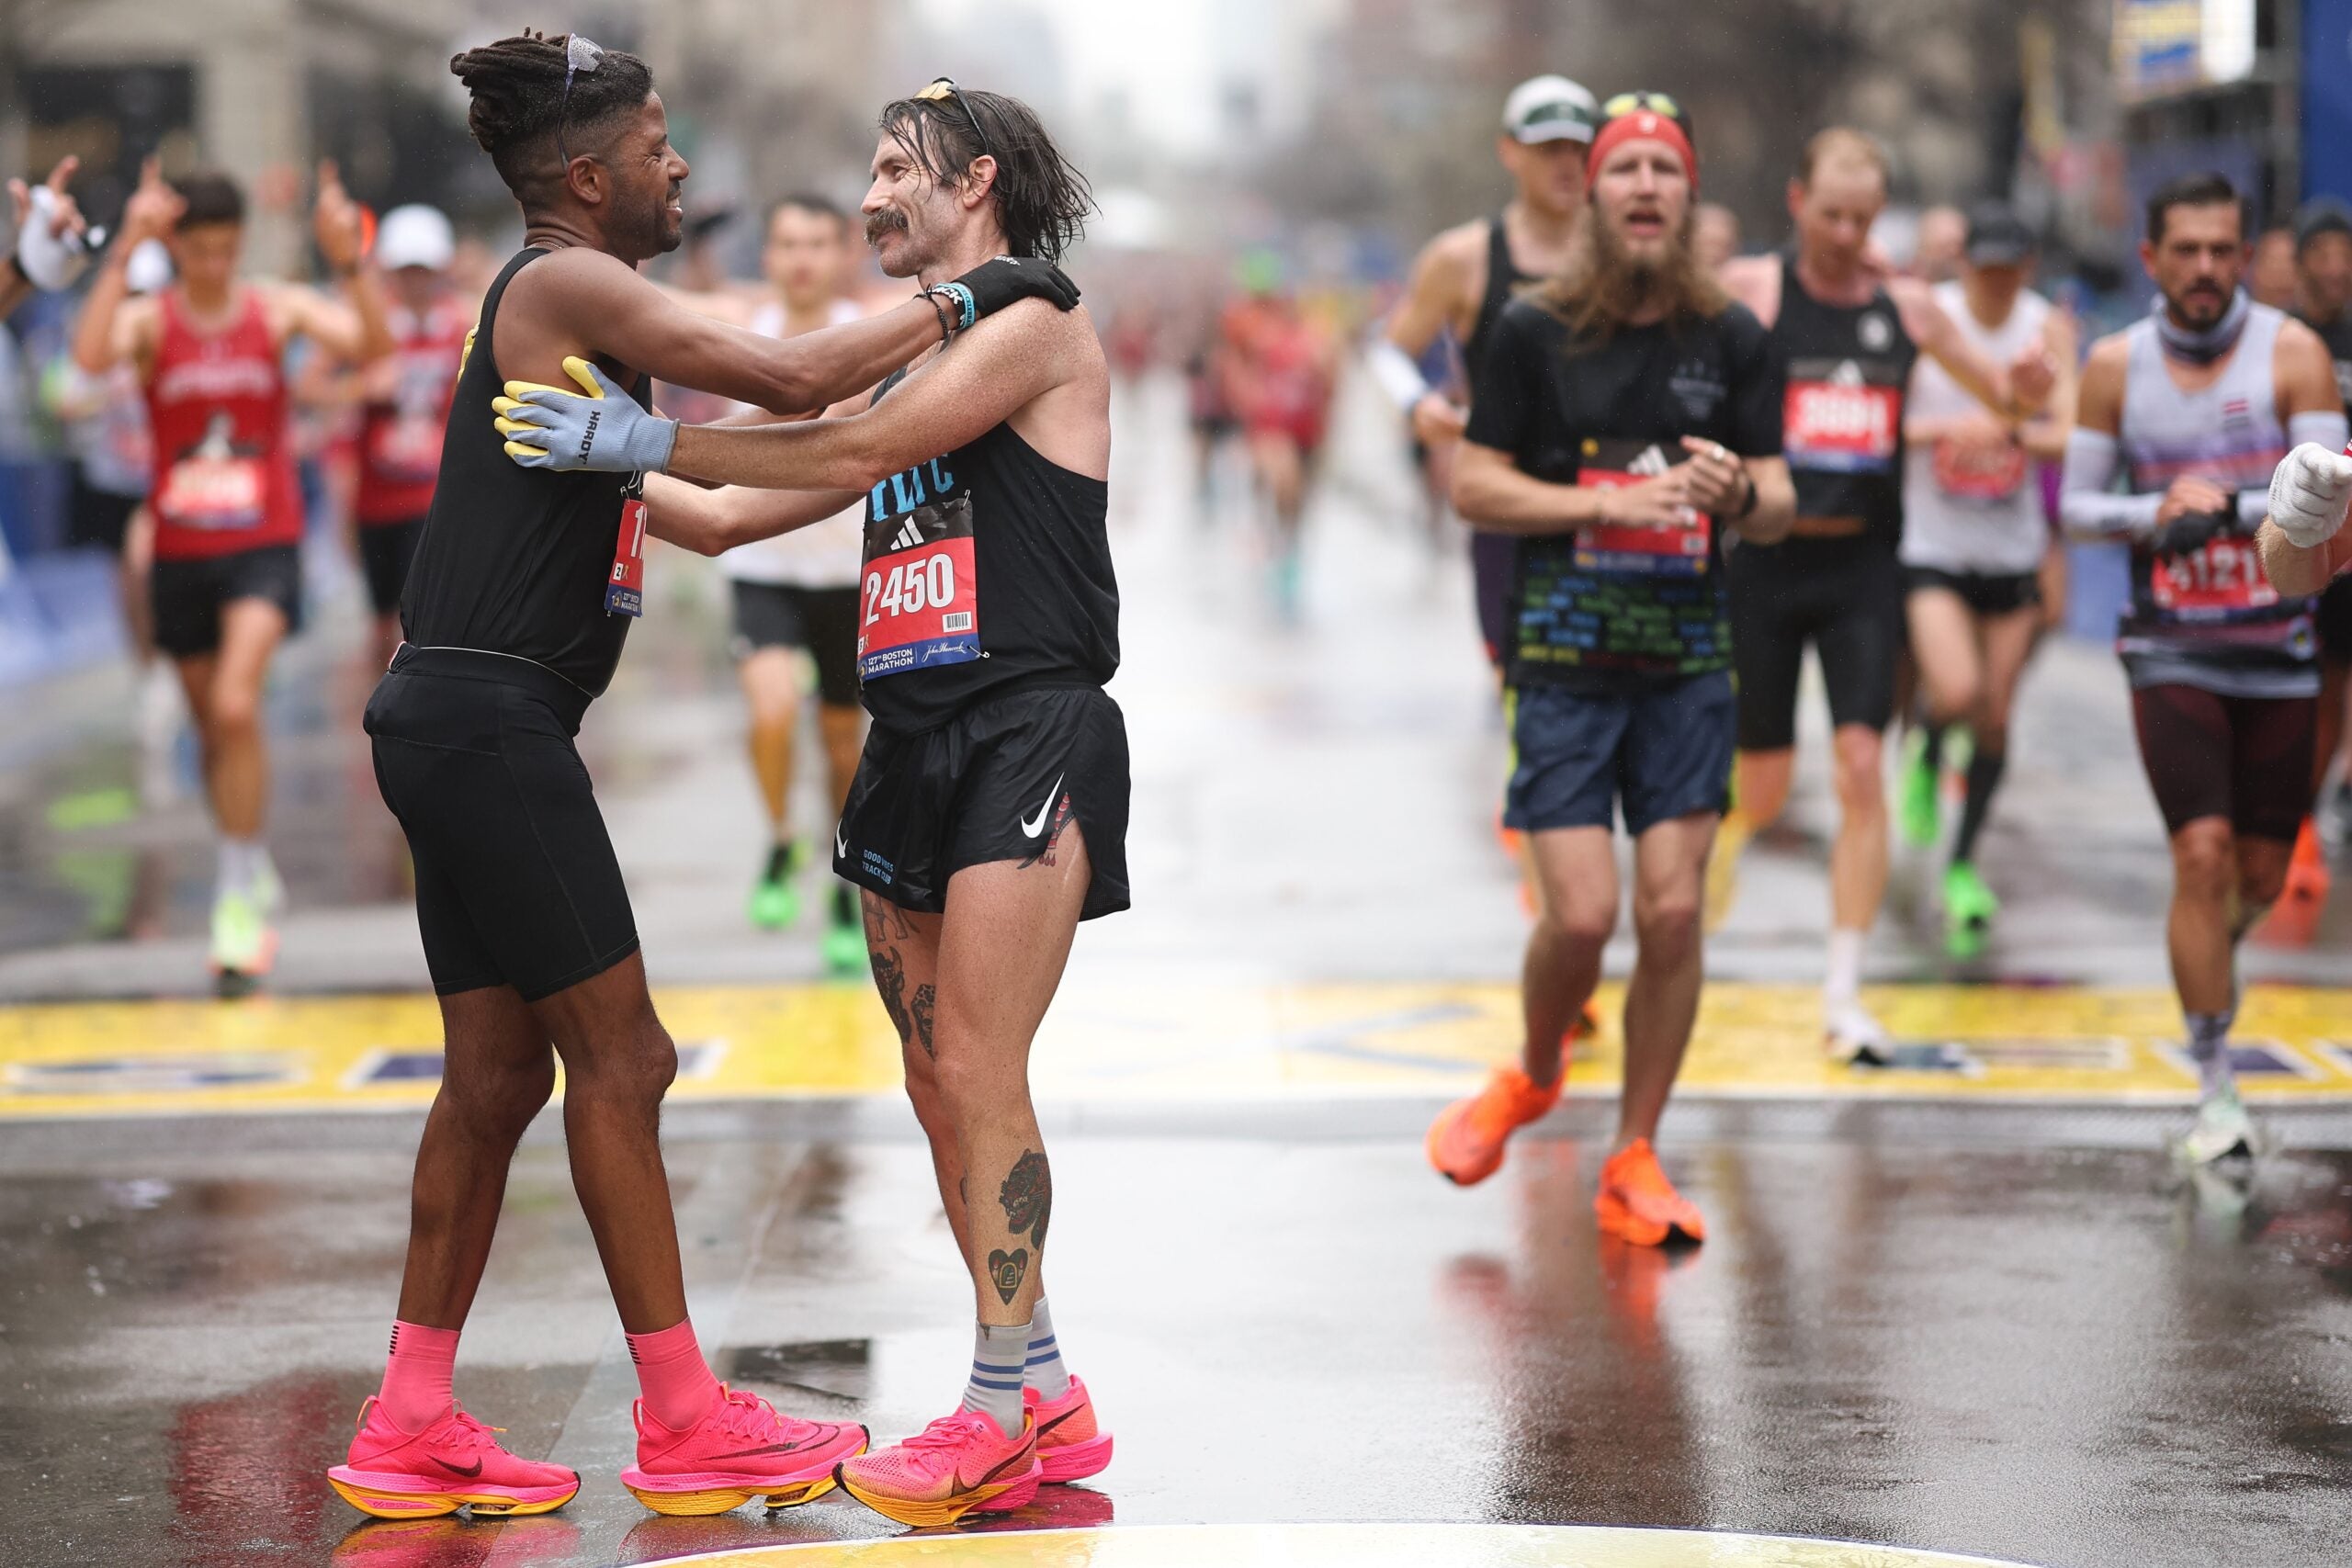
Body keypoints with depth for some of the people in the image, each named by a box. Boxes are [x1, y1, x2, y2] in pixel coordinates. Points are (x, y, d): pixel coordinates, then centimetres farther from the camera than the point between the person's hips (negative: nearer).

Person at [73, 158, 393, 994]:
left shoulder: (280, 309, -3)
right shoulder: (150, 318, -5)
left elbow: (373, 346, -18)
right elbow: (92, 355, -27)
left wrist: (350, 262, -34)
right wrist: (125, 251, -36)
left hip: (264, 546, -2)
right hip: (180, 551, 2)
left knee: (236, 706, -22)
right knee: (213, 729, 14)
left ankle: (237, 894, -13)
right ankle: (254, 877, 35)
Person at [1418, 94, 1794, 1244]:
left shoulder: (1732, 338, 5)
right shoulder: (1535, 330, -2)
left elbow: (1779, 504, 8)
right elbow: (1475, 488, -2)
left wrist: (1740, 497, -16)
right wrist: (1609, 504, -14)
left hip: (1689, 663, 2)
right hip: (1564, 660, -2)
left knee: (1673, 909, -3)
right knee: (1581, 914, -9)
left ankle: (1634, 1159, 11)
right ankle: (1533, 1076, 24)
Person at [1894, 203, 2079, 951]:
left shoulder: (2047, 327, -2)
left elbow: (2069, 434, -9)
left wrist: (2012, 432, -28)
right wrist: (1942, 429, -26)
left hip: (2013, 549, 3)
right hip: (1931, 545, -2)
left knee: (1995, 717, 6)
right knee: (1956, 692, -21)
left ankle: (1963, 863, 24)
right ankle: (1926, 754, 16)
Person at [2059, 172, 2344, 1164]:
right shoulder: (2116, 366, -1)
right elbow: (2076, 503, 5)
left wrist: (2227, 505, -25)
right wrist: (2156, 512, -14)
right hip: (2171, 653, -1)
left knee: (2260, 875, 9)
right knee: (2202, 852, -14)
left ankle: (2204, 963, 46)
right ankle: (2215, 1089, -6)